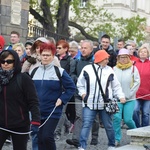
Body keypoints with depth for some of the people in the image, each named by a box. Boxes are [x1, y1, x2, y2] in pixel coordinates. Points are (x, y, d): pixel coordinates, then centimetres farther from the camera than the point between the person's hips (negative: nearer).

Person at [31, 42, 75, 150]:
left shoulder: (60, 71, -5)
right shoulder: (33, 71, 8)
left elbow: (71, 88, -2)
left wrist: (62, 99, -11)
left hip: (53, 112, -4)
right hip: (37, 112, 4)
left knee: (47, 137, -15)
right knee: (40, 138, 6)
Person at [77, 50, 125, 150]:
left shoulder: (110, 70, 5)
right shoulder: (87, 69, 1)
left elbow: (116, 86, 9)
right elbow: (80, 84, 11)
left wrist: (121, 96, -5)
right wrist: (83, 93, -3)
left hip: (105, 104, 1)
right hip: (90, 104, -1)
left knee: (108, 126, 10)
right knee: (86, 125, -7)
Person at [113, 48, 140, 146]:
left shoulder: (133, 68, 0)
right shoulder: (114, 69, 4)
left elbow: (137, 82, -2)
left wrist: (129, 94, -6)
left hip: (130, 99, -1)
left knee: (128, 119, -4)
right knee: (116, 118, -8)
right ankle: (117, 139, 3)